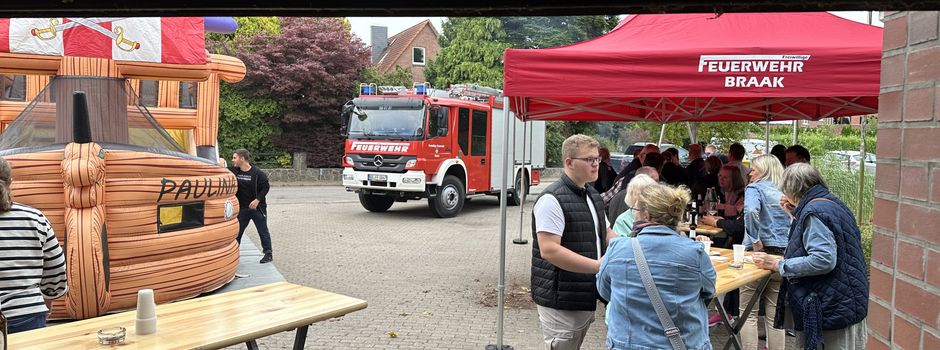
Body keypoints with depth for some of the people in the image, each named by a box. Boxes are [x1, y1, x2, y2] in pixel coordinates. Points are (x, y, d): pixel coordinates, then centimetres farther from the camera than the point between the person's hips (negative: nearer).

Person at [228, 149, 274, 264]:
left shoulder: (257, 173, -14)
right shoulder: (233, 170, -1)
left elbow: (266, 187, -11)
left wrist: (257, 200, -17)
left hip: (257, 207, -4)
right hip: (242, 208, 4)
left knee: (263, 231, 4)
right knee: (237, 231, 10)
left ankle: (268, 253, 14)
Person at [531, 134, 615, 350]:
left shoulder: (594, 196, 13)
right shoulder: (552, 199, -18)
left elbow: (606, 234, 22)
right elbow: (549, 250, -25)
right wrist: (599, 266, -27)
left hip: (587, 297, 9)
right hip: (560, 301, -9)